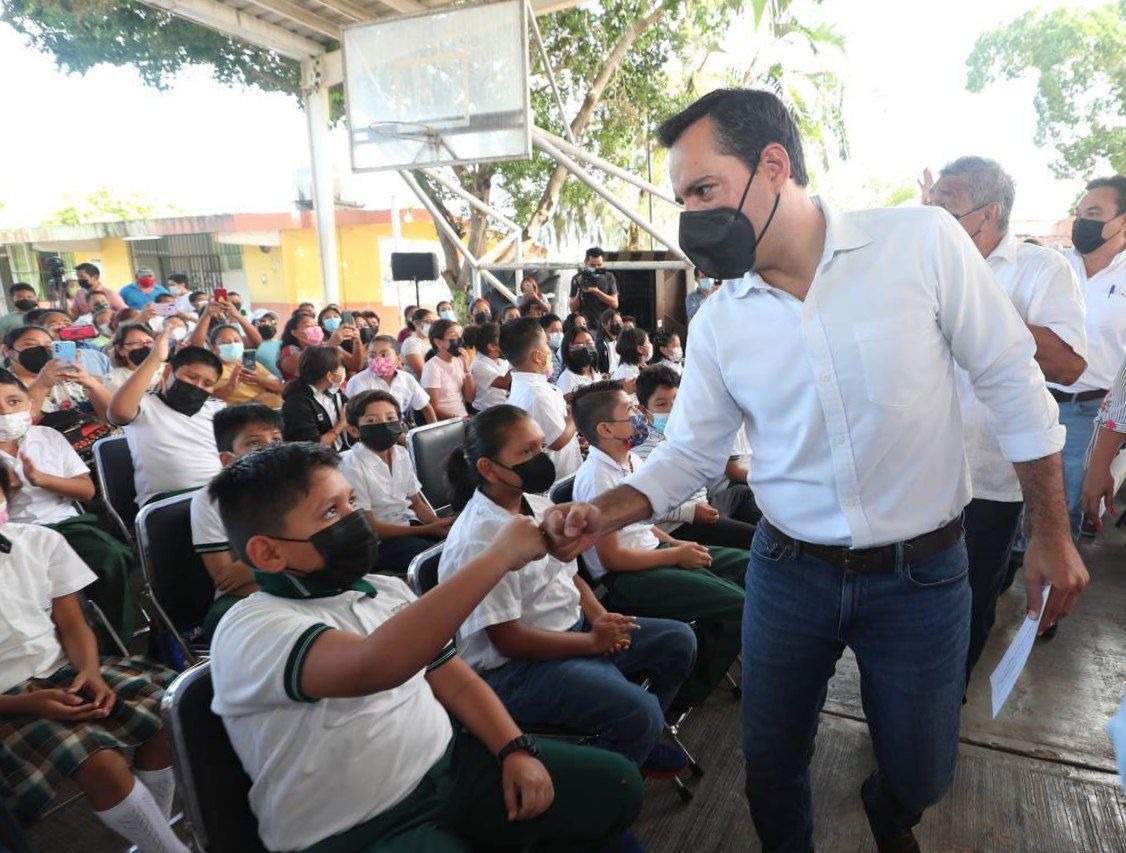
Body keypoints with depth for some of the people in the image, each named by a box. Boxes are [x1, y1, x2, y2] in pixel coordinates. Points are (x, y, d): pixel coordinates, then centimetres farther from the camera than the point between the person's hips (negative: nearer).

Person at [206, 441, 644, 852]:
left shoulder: (385, 589, 6)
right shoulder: (250, 629, -18)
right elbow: (373, 666, -37)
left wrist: (515, 749, -5)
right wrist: (499, 557, -34)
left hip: (451, 766, 7)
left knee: (615, 784, -1)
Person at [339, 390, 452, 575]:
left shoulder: (401, 454, 4)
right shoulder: (352, 466, -17)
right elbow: (370, 528, -14)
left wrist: (438, 523, -9)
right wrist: (427, 530, -18)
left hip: (409, 525, 7)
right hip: (378, 543, -7)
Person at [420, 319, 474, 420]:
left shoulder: (459, 361, 8)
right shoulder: (432, 367, -10)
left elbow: (470, 398, 4)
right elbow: (434, 409, -12)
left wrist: (467, 369, -5)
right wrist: (459, 418, -20)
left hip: (464, 418, 6)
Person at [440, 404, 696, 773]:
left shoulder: (539, 506, 4)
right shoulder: (477, 542, -23)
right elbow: (508, 640, -21)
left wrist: (600, 618, -4)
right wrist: (593, 640, -18)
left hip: (573, 628, 9)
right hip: (513, 668, -9)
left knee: (679, 640, 8)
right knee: (639, 711, -24)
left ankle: (639, 742, 27)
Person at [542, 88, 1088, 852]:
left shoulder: (924, 241, -14)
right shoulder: (718, 323, -7)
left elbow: (1013, 384, -6)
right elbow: (690, 454, -1)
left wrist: (1051, 533, -2)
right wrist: (604, 515, -17)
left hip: (922, 573, -1)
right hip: (789, 573, 2)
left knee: (919, 773, 18)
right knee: (771, 766, 15)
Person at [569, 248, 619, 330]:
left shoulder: (609, 277, 5)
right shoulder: (578, 278, 3)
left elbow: (615, 304, -3)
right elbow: (572, 308, 2)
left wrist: (596, 291, -15)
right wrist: (580, 292, -14)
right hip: (585, 326, -1)